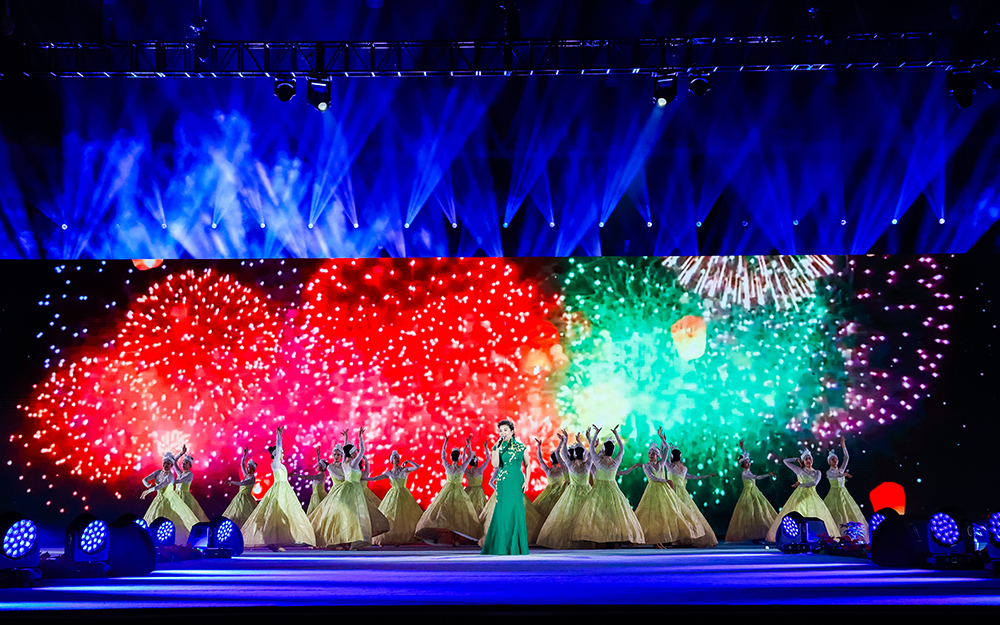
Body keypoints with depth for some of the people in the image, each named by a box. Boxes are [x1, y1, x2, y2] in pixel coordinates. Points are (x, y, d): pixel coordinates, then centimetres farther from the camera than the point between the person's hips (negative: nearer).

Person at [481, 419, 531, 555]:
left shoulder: (521, 447, 4)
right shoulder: (497, 447, 4)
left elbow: (527, 465, 10)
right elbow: (495, 465, -11)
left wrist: (527, 480, -2)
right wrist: (498, 447, -13)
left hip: (517, 482, 0)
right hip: (503, 483, 0)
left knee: (516, 512, -2)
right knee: (503, 511, -4)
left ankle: (516, 546, 8)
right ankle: (502, 545, 5)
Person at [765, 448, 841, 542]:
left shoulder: (817, 472, 9)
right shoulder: (799, 470, 8)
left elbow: (814, 483, -10)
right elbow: (785, 461, 6)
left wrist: (801, 484, -14)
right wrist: (797, 459, 11)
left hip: (811, 495, 1)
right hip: (800, 495, -1)